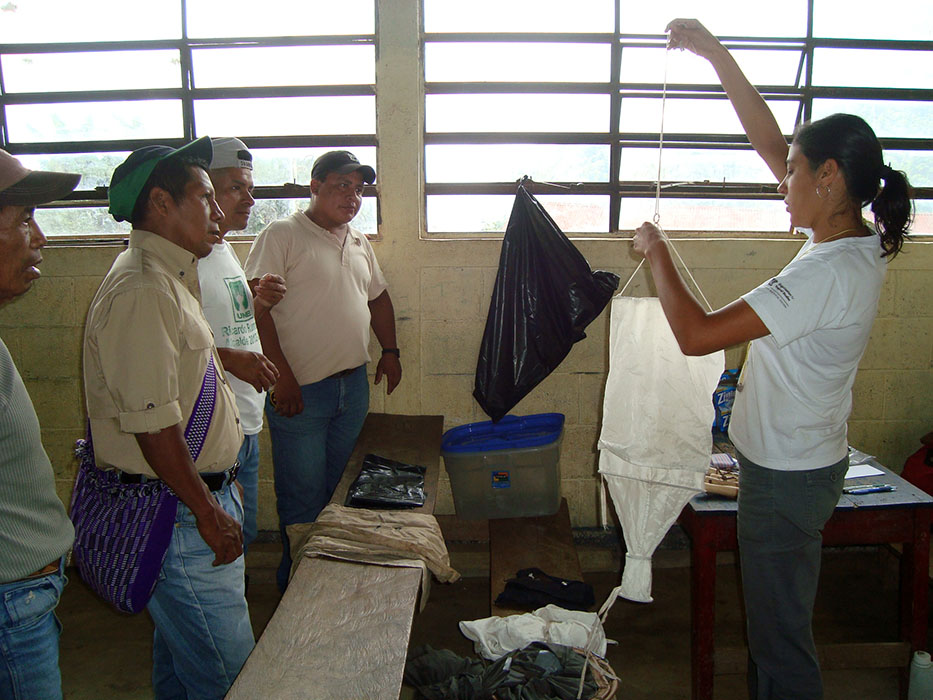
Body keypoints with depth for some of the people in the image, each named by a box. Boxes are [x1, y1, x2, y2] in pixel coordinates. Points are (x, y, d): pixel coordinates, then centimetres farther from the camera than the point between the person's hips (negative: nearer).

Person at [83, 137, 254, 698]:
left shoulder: (168, 278, 13)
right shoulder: (143, 290, -21)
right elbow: (152, 424, -24)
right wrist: (209, 512, -17)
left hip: (198, 490, 10)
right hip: (174, 511, -10)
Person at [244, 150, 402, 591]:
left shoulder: (358, 242, 15)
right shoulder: (282, 235, -9)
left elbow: (378, 297, 27)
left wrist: (390, 350, 17)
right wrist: (281, 376, -20)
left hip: (354, 386, 7)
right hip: (301, 390, -7)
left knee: (336, 488, 17)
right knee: (303, 497, 2)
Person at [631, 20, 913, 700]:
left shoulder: (827, 273, -29)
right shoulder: (860, 240, 0)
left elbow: (696, 332, -32)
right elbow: (769, 140, 6)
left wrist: (658, 253, -15)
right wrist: (716, 54, 5)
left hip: (787, 476, -9)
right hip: (806, 461, 9)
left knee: (780, 630, 9)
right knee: (778, 617, 26)